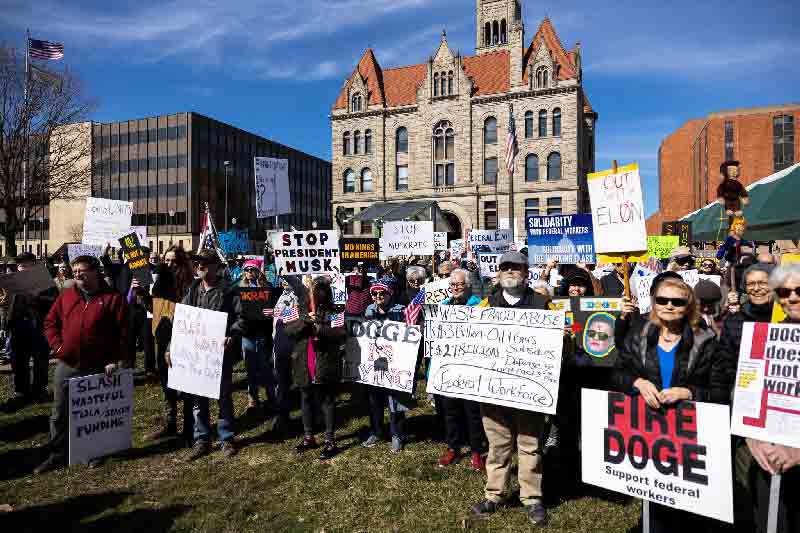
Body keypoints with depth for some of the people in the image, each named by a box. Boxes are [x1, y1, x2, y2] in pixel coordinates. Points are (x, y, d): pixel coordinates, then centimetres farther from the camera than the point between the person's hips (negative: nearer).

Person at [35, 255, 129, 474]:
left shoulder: (112, 298, -7)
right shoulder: (66, 296, 6)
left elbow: (122, 332, -8)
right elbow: (50, 322, 13)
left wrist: (114, 360, -12)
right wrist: (57, 346, -2)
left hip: (98, 368, -4)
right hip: (66, 366, 4)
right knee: (60, 414, 11)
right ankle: (58, 455, 25)